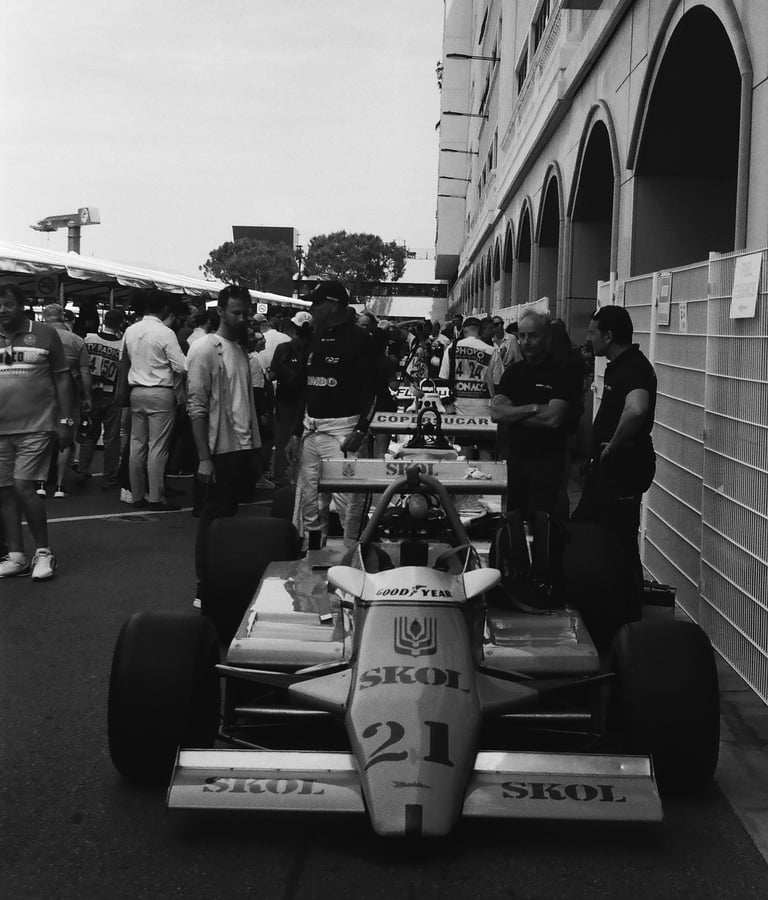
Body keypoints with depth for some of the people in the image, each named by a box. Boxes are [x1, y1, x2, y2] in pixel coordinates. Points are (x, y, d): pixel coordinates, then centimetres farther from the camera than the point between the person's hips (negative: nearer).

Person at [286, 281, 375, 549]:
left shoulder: (358, 339, -6)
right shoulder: (315, 338, 16)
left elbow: (371, 389, -10)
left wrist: (360, 431, -20)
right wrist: (297, 433, 15)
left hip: (342, 429, -7)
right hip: (311, 430, 7)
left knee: (348, 502, -10)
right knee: (310, 503, 10)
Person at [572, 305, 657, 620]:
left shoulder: (634, 367, -20)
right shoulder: (618, 365, 13)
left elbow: (636, 409, -41)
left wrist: (613, 445, -27)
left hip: (624, 468, -11)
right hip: (606, 467, 11)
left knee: (621, 549, -2)